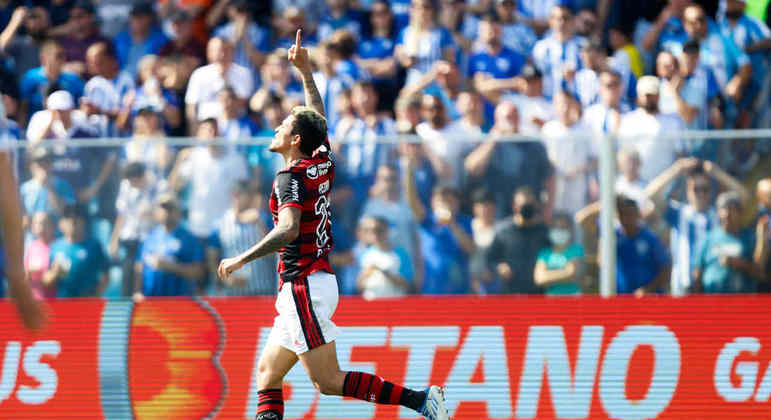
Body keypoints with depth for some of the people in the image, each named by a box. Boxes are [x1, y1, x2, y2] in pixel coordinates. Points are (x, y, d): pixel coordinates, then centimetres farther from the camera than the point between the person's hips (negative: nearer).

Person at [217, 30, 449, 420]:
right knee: (267, 373, 11)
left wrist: (242, 258, -21)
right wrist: (305, 71, 32)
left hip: (304, 285, -9)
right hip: (320, 280, 9)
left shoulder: (291, 177, -13)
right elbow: (318, 119, 27)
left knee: (329, 381, -12)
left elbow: (289, 230, -26)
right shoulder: (323, 164, 10)